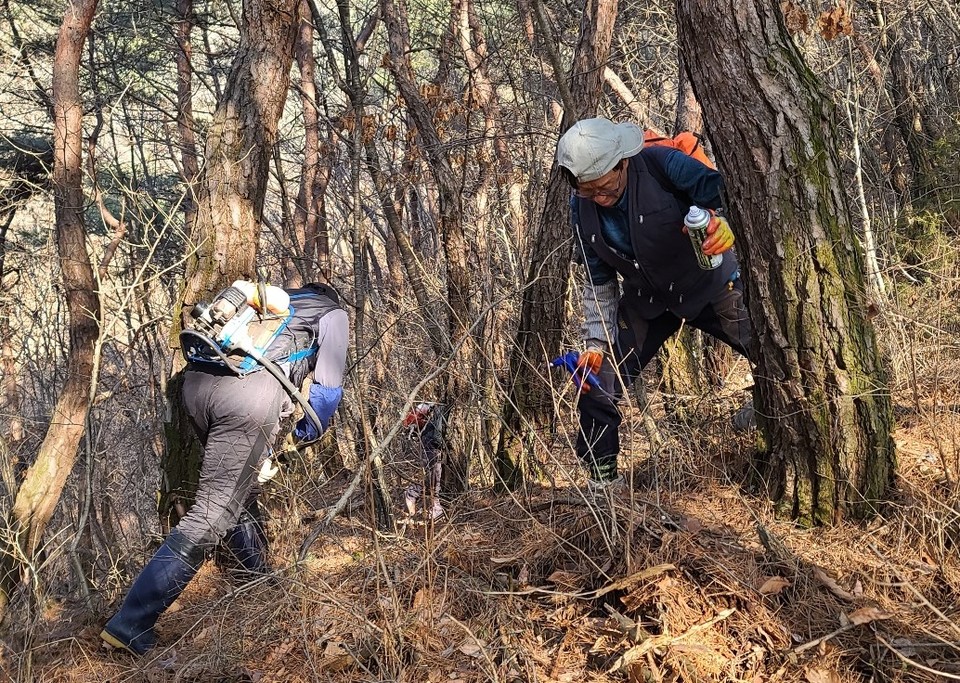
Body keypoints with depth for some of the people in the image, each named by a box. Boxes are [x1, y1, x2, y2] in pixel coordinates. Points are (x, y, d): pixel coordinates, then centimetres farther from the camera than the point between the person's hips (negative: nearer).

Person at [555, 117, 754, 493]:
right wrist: (596, 343, -8)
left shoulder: (664, 165, -26)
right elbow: (599, 280, -2)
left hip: (711, 285, -3)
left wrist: (726, 225, -48)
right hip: (647, 300, 3)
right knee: (596, 378, -5)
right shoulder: (582, 207, -12)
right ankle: (601, 480, 11)